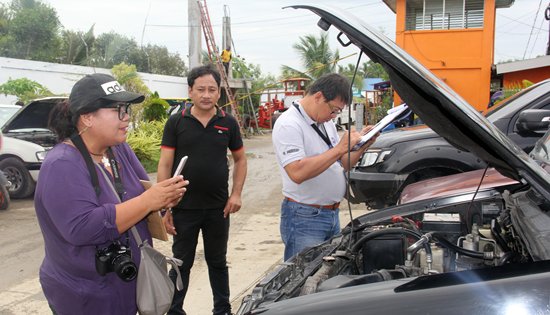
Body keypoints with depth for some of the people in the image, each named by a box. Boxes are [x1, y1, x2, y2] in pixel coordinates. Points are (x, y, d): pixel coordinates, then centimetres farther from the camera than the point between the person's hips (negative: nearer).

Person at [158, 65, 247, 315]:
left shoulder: (228, 123, 2)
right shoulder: (176, 122, -4)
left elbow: (240, 159, 11)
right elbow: (164, 165, -5)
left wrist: (236, 193, -2)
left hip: (218, 208, 2)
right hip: (183, 208, -2)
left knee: (218, 262, 17)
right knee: (181, 264, 11)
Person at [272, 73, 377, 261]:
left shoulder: (326, 123, 12)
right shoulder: (289, 125, -17)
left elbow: (342, 164, 17)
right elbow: (297, 173, -30)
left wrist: (362, 145, -1)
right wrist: (340, 148, -26)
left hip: (332, 214, 9)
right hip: (304, 218, -9)